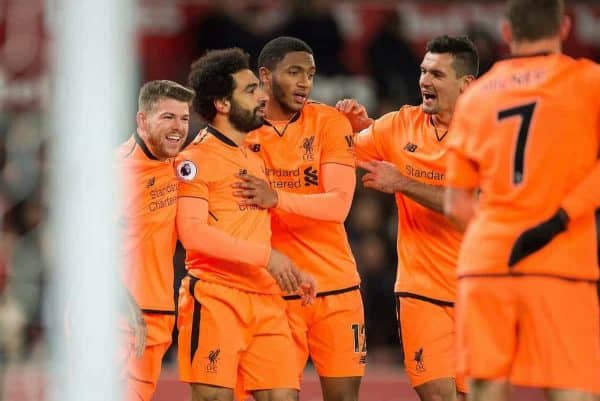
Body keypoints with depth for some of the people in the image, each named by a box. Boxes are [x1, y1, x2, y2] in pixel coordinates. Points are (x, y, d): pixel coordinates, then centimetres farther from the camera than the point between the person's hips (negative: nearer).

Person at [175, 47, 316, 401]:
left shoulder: (257, 158, 20)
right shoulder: (197, 158, -5)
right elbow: (192, 232, -17)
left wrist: (291, 273, 12)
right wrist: (266, 256, -17)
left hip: (266, 299, 7)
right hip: (215, 297, -7)